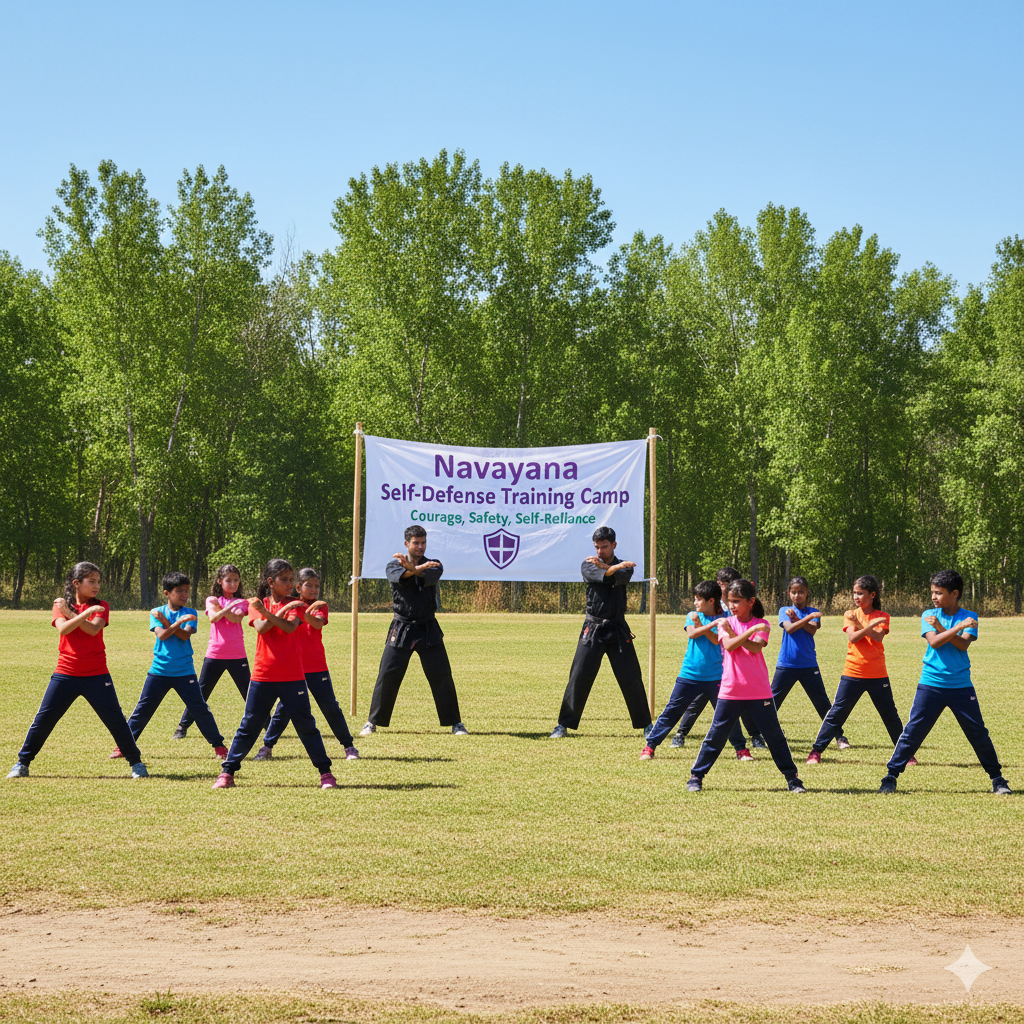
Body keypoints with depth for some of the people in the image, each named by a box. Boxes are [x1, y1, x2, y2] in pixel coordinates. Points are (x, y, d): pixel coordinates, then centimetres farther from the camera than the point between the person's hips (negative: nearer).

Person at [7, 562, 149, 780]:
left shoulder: (101, 607, 3)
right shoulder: (60, 605, 4)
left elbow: (93, 629, -16)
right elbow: (63, 628, -17)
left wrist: (71, 613, -17)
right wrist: (86, 612, -26)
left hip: (97, 676, -1)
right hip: (65, 673, 1)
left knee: (115, 719, -4)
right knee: (43, 719, 0)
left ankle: (136, 762, 8)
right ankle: (22, 763, 12)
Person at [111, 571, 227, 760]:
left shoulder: (190, 614, 3)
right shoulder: (156, 613, 3)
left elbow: (185, 635, -13)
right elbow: (161, 635, -13)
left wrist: (165, 621, -19)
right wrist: (180, 621, -22)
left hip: (184, 672, 0)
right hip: (159, 670, 0)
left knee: (200, 708, -2)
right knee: (143, 709, 3)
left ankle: (218, 745, 9)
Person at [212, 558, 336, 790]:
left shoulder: (295, 604, 3)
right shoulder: (257, 605, 5)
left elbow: (290, 627, -16)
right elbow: (261, 628, -14)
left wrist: (266, 611, -24)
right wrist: (283, 609, -18)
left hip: (292, 677, 0)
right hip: (263, 675, 0)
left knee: (306, 725, 1)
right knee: (249, 725, 4)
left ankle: (325, 772, 7)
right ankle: (227, 772, 11)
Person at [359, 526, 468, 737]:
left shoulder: (433, 565, 3)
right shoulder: (394, 565, 1)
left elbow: (427, 577, -22)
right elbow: (400, 576, -23)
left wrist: (411, 567, -44)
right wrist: (420, 567, -42)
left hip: (428, 629, 1)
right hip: (401, 629, -1)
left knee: (442, 676, -2)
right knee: (387, 676, -3)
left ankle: (455, 723, 9)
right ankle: (373, 722, 10)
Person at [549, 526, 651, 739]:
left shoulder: (624, 567, 8)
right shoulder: (588, 565, 5)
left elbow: (621, 578, -17)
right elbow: (599, 576, -18)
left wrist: (603, 566, -30)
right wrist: (615, 568, -33)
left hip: (618, 629, 1)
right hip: (593, 628, -1)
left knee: (631, 679, 0)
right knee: (579, 677, -6)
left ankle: (645, 724, 13)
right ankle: (564, 724, 1)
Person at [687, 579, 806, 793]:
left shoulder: (761, 624, 2)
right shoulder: (725, 623, 3)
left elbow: (756, 647, -16)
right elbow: (729, 645, -16)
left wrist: (733, 633, -19)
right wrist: (751, 630, -23)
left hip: (759, 692, 0)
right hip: (730, 691, 0)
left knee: (774, 735, 3)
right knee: (716, 735, 3)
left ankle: (792, 778, 12)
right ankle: (696, 776, 12)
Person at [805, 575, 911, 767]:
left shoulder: (882, 617, 3)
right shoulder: (850, 615, 4)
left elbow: (878, 637, -15)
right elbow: (853, 638, -12)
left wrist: (860, 624, -20)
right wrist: (871, 625, -20)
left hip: (877, 675, 0)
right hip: (852, 673, 0)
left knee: (891, 715, 7)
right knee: (837, 713, -2)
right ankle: (816, 751, 3)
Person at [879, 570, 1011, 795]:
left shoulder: (969, 617, 2)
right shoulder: (929, 615, 3)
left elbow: (962, 645, -13)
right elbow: (934, 642, -14)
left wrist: (940, 627, -18)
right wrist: (959, 627, -19)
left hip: (961, 686, 0)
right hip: (931, 685, 0)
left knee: (978, 733, 3)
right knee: (913, 732, -3)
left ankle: (997, 778, 15)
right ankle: (891, 776, 4)